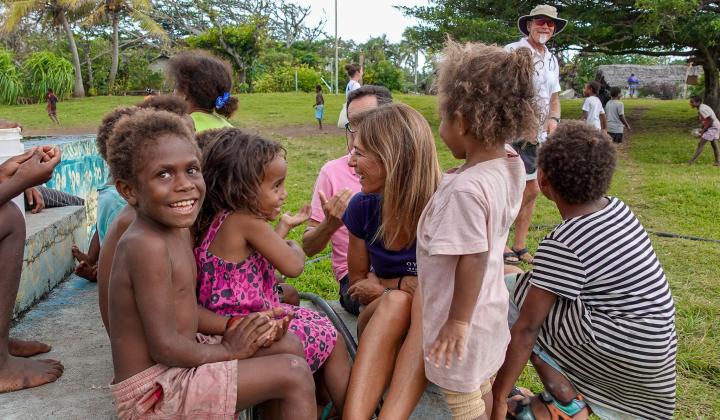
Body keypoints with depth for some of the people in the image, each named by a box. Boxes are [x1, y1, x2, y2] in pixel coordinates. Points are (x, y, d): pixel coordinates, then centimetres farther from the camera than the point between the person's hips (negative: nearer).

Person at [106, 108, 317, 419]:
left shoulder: (180, 228, 4)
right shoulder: (147, 246, -25)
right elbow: (165, 347, -24)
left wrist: (233, 326, -5)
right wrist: (229, 349, -11)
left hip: (182, 356, 9)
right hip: (154, 392, -9)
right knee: (294, 375, -15)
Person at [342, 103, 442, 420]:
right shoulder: (363, 207, -7)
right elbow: (358, 286, 4)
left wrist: (386, 286, -12)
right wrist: (407, 286, -9)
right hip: (380, 324, 2)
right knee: (395, 302, -32)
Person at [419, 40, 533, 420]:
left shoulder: (465, 188, -33)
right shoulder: (512, 164, -6)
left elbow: (473, 259, -28)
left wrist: (458, 322, -20)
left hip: (462, 314, -9)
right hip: (488, 305, 9)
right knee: (481, 388, 29)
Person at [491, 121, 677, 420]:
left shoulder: (561, 246, -22)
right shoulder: (617, 209, 2)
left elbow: (527, 327, -19)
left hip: (625, 353, -8)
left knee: (507, 292, -5)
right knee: (539, 290, 17)